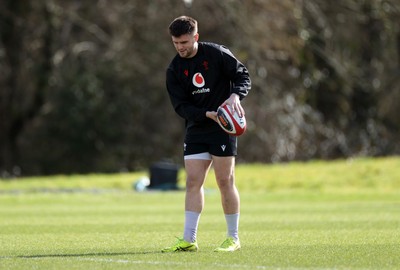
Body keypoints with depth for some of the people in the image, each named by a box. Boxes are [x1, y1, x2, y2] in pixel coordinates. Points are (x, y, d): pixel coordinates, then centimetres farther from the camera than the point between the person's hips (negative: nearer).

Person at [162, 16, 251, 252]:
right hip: (196, 129, 4)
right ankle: (189, 240, -2)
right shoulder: (174, 70, 1)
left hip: (223, 127, -4)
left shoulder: (217, 54, -7)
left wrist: (235, 95, -24)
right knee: (193, 182, -2)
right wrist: (207, 114, -20)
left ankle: (234, 238, 6)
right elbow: (180, 106, -4)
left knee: (225, 182, -4)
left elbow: (243, 76, -3)